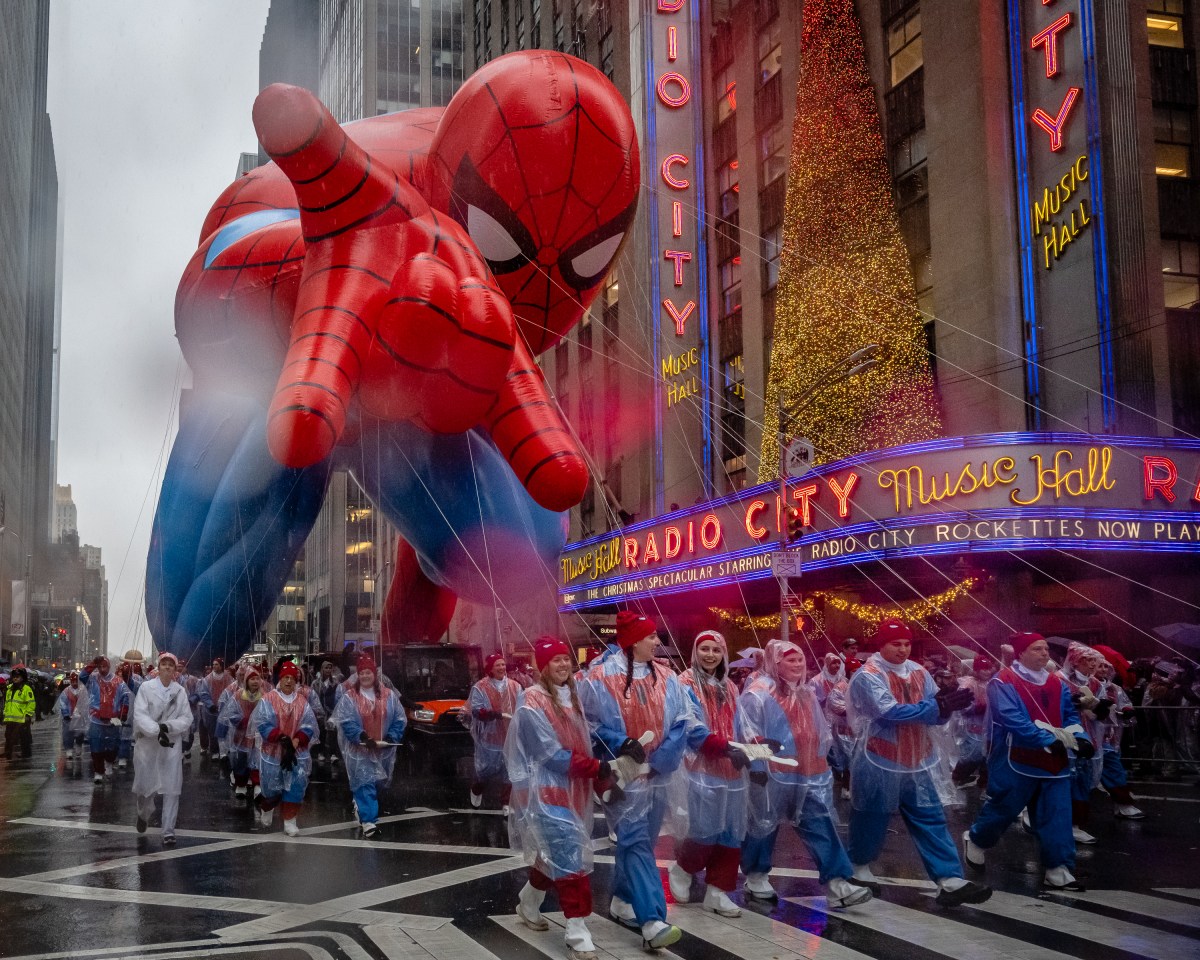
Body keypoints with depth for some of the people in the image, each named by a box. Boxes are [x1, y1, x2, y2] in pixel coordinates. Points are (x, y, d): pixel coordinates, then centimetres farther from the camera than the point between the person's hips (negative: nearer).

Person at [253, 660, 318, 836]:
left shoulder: (302, 702, 4)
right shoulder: (268, 699, -6)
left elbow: (309, 727, -1)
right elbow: (261, 724, -14)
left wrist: (296, 741, -18)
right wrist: (281, 738, -23)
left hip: (297, 753, 2)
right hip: (272, 752, -2)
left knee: (295, 787, -3)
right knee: (272, 788, 9)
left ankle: (289, 821, 6)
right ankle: (266, 809, 40)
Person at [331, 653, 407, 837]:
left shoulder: (389, 696, 2)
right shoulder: (349, 697, -5)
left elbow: (399, 719, 2)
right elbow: (347, 723, -13)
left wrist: (391, 737, -14)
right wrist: (363, 738, -25)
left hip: (383, 750, 4)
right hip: (360, 750, -4)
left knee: (378, 783, 16)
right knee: (365, 783, -11)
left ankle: (361, 806, 42)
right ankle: (367, 819, -10)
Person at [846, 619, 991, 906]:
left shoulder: (919, 673, 6)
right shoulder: (867, 676, -14)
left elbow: (936, 715, 3)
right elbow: (890, 712, -26)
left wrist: (946, 704, -22)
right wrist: (936, 706, -29)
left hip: (917, 762, 6)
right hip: (879, 763, -5)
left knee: (932, 820, 1)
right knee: (872, 819, 9)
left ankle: (950, 880, 0)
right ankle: (859, 867, 32)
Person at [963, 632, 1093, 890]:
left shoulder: (1057, 683, 11)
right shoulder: (1003, 682, -12)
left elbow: (1070, 714, 12)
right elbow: (1014, 720, -22)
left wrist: (1080, 738, -9)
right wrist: (1048, 740, -26)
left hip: (1054, 760, 6)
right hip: (1016, 761, -6)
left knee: (1057, 817, 1)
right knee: (1003, 809, 7)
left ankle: (1058, 870, 6)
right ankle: (975, 841, 34)